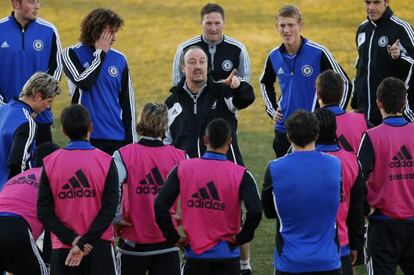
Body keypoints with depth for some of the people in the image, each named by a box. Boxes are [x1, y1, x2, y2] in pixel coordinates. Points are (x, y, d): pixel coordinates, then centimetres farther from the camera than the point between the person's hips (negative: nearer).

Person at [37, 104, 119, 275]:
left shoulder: (50, 163, 0)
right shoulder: (106, 161, -5)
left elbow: (44, 211, -5)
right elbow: (110, 208, -11)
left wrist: (72, 239, -8)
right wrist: (85, 242, -11)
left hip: (62, 248, 2)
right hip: (99, 246, -1)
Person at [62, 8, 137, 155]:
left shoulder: (119, 59, 7)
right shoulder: (72, 54, -1)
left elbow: (127, 102, 11)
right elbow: (84, 82, -20)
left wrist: (131, 140, 9)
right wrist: (100, 53, -10)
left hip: (117, 138, 3)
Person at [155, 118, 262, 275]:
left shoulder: (183, 169, -3)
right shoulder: (240, 175, -9)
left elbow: (160, 206, -7)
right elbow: (255, 212, -20)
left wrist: (174, 238, 4)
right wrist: (241, 238, -3)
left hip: (194, 254, 2)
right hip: (226, 257, -2)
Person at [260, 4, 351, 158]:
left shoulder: (318, 53, -12)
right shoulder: (274, 57, 2)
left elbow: (344, 83, -5)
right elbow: (265, 83, 24)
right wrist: (271, 110, 13)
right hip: (283, 130, 5)